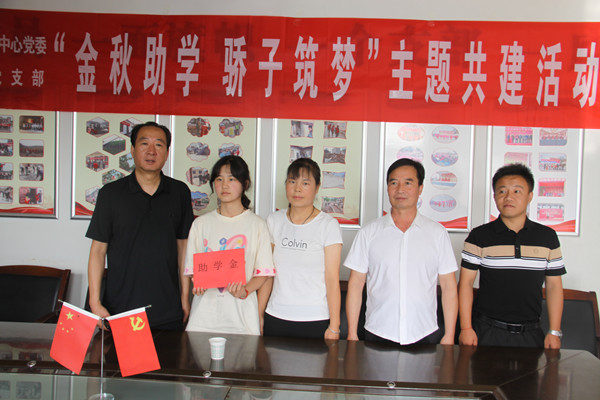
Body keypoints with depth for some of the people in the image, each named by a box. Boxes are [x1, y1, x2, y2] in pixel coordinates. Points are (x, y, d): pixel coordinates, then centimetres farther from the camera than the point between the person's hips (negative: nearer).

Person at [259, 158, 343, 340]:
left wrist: (334, 328, -9)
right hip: (276, 318, 3)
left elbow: (332, 279, -6)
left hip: (315, 322, -3)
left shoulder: (328, 225, -4)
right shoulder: (274, 221, 7)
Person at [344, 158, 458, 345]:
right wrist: (352, 334, -1)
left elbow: (449, 287, 4)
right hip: (377, 335, 0)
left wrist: (449, 336, 0)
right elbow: (355, 285, 2)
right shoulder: (368, 232, 2)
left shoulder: (437, 233, 4)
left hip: (425, 335, 0)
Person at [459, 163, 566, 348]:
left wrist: (554, 332, 4)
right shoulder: (479, 236, -2)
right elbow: (466, 282, -2)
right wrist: (466, 328, -8)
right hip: (487, 332, -2)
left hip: (530, 333, 2)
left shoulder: (547, 236, 5)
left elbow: (554, 285, 8)